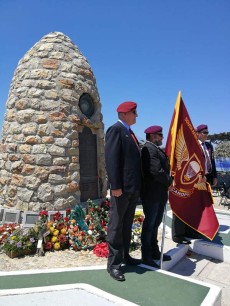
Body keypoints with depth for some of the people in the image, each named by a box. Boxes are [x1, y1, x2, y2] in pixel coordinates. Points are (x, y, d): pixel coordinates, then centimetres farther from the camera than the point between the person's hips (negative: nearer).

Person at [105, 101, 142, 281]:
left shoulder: (129, 132, 18)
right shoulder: (116, 129, -10)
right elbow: (111, 159, -19)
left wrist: (138, 186, 18)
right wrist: (115, 186, -23)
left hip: (133, 188, 9)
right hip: (122, 188, -9)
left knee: (127, 225, 18)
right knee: (116, 226, 1)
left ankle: (125, 256, 32)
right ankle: (113, 263, 13)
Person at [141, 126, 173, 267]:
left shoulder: (156, 149, 14)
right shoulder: (149, 149, -18)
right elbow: (156, 171, -25)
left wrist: (168, 180, 2)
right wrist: (169, 181, -10)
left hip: (160, 193, 10)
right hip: (152, 194, -10)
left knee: (155, 224, 18)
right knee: (149, 225, 3)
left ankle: (154, 252, 33)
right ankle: (146, 256, 18)